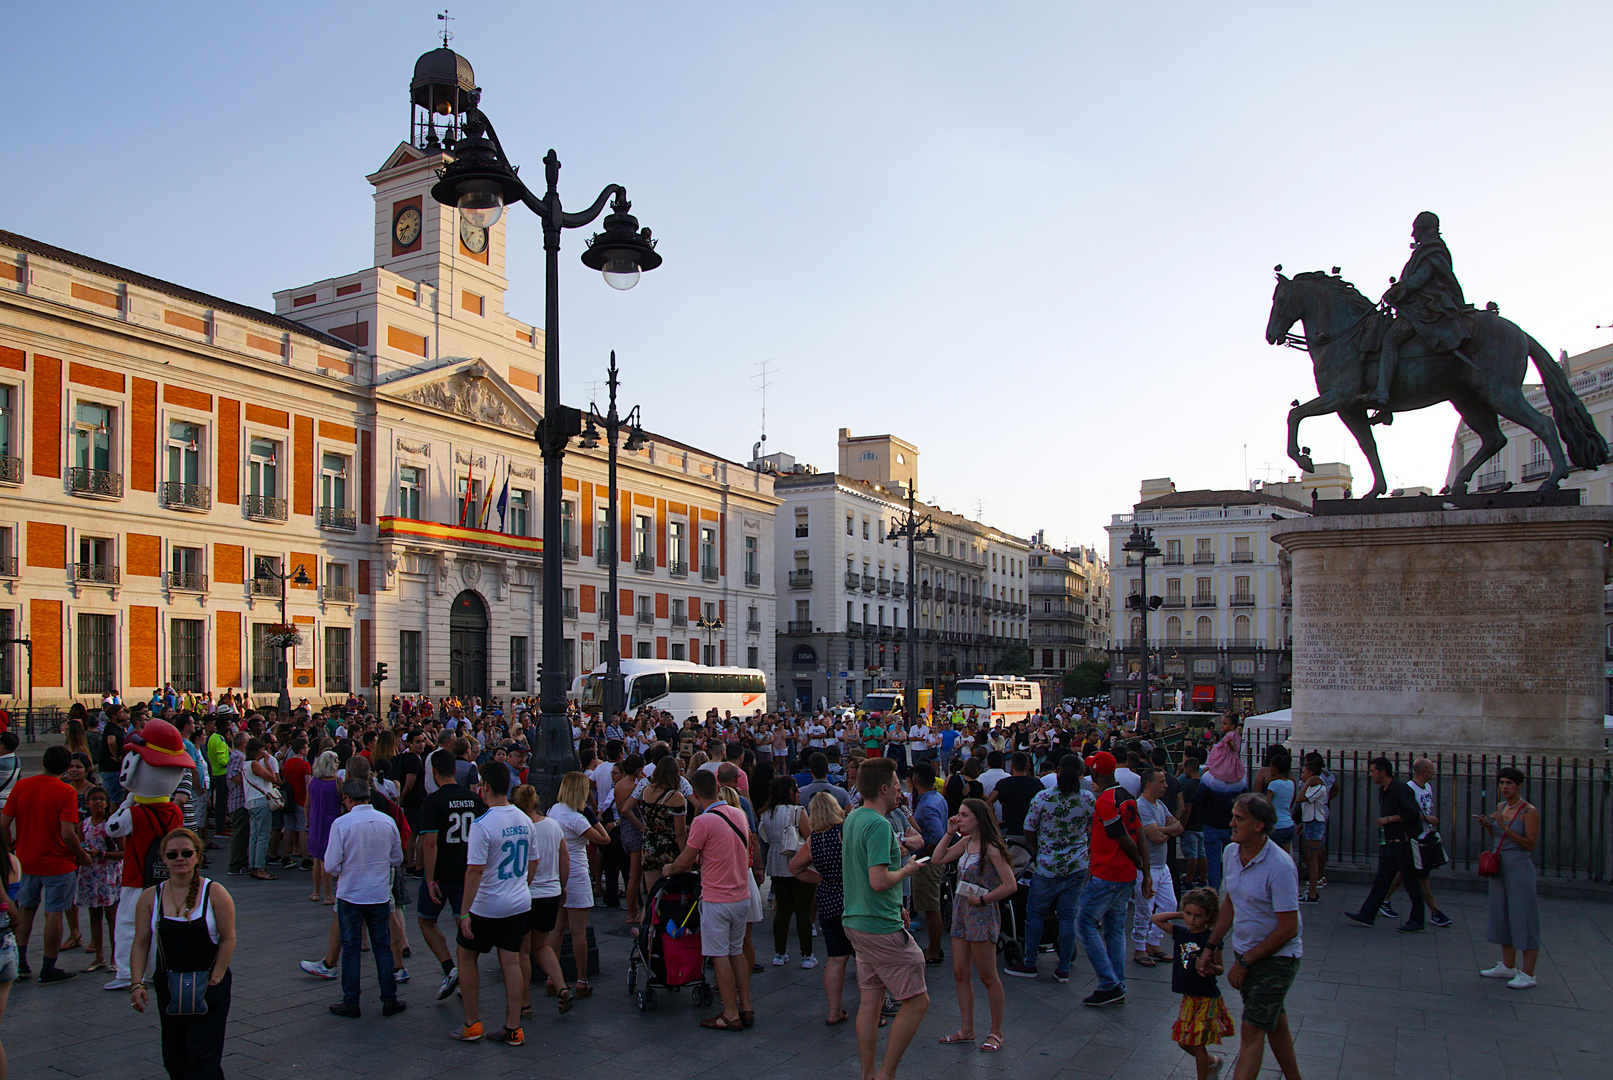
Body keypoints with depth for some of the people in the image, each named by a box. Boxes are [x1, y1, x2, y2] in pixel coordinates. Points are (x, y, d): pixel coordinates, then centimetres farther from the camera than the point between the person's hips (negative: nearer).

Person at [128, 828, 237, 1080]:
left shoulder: (214, 893, -8)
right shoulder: (150, 897, 1)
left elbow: (228, 941, -7)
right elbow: (140, 945, 0)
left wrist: (214, 980, -10)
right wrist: (136, 984, -10)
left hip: (209, 986, -4)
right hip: (168, 986, 4)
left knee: (202, 1056, -8)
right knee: (174, 1058, 11)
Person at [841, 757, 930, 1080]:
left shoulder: (852, 818, 10)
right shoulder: (879, 825, -20)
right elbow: (878, 881, -25)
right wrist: (908, 870, -10)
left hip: (856, 922, 10)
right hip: (881, 928, -10)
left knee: (871, 1000, 15)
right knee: (917, 1001, -1)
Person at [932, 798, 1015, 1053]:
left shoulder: (991, 848, -16)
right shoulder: (965, 843, 6)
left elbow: (1010, 885, -19)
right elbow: (938, 859, 7)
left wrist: (982, 900, -14)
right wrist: (950, 833, 1)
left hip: (982, 915, -8)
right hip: (961, 913, 8)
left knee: (987, 977, 3)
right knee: (960, 973, 10)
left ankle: (996, 1032, 16)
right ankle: (967, 1029, 20)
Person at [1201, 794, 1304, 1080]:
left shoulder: (1280, 866, -25)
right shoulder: (1230, 853, -2)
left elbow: (1288, 928, -23)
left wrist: (1245, 962, -17)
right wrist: (1212, 947, 8)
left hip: (1277, 957, -7)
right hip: (1245, 951, 7)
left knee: (1252, 1030, -10)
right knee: (1274, 1022, 21)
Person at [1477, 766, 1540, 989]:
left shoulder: (1529, 811, -12)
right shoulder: (1500, 807, 9)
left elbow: (1530, 845, -16)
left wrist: (1505, 828, -22)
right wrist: (1487, 826, -1)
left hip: (1519, 868, -8)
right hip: (1499, 867, 8)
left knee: (1523, 917, -4)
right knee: (1502, 916, 12)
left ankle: (1528, 974, 1)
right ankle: (1508, 966, 23)